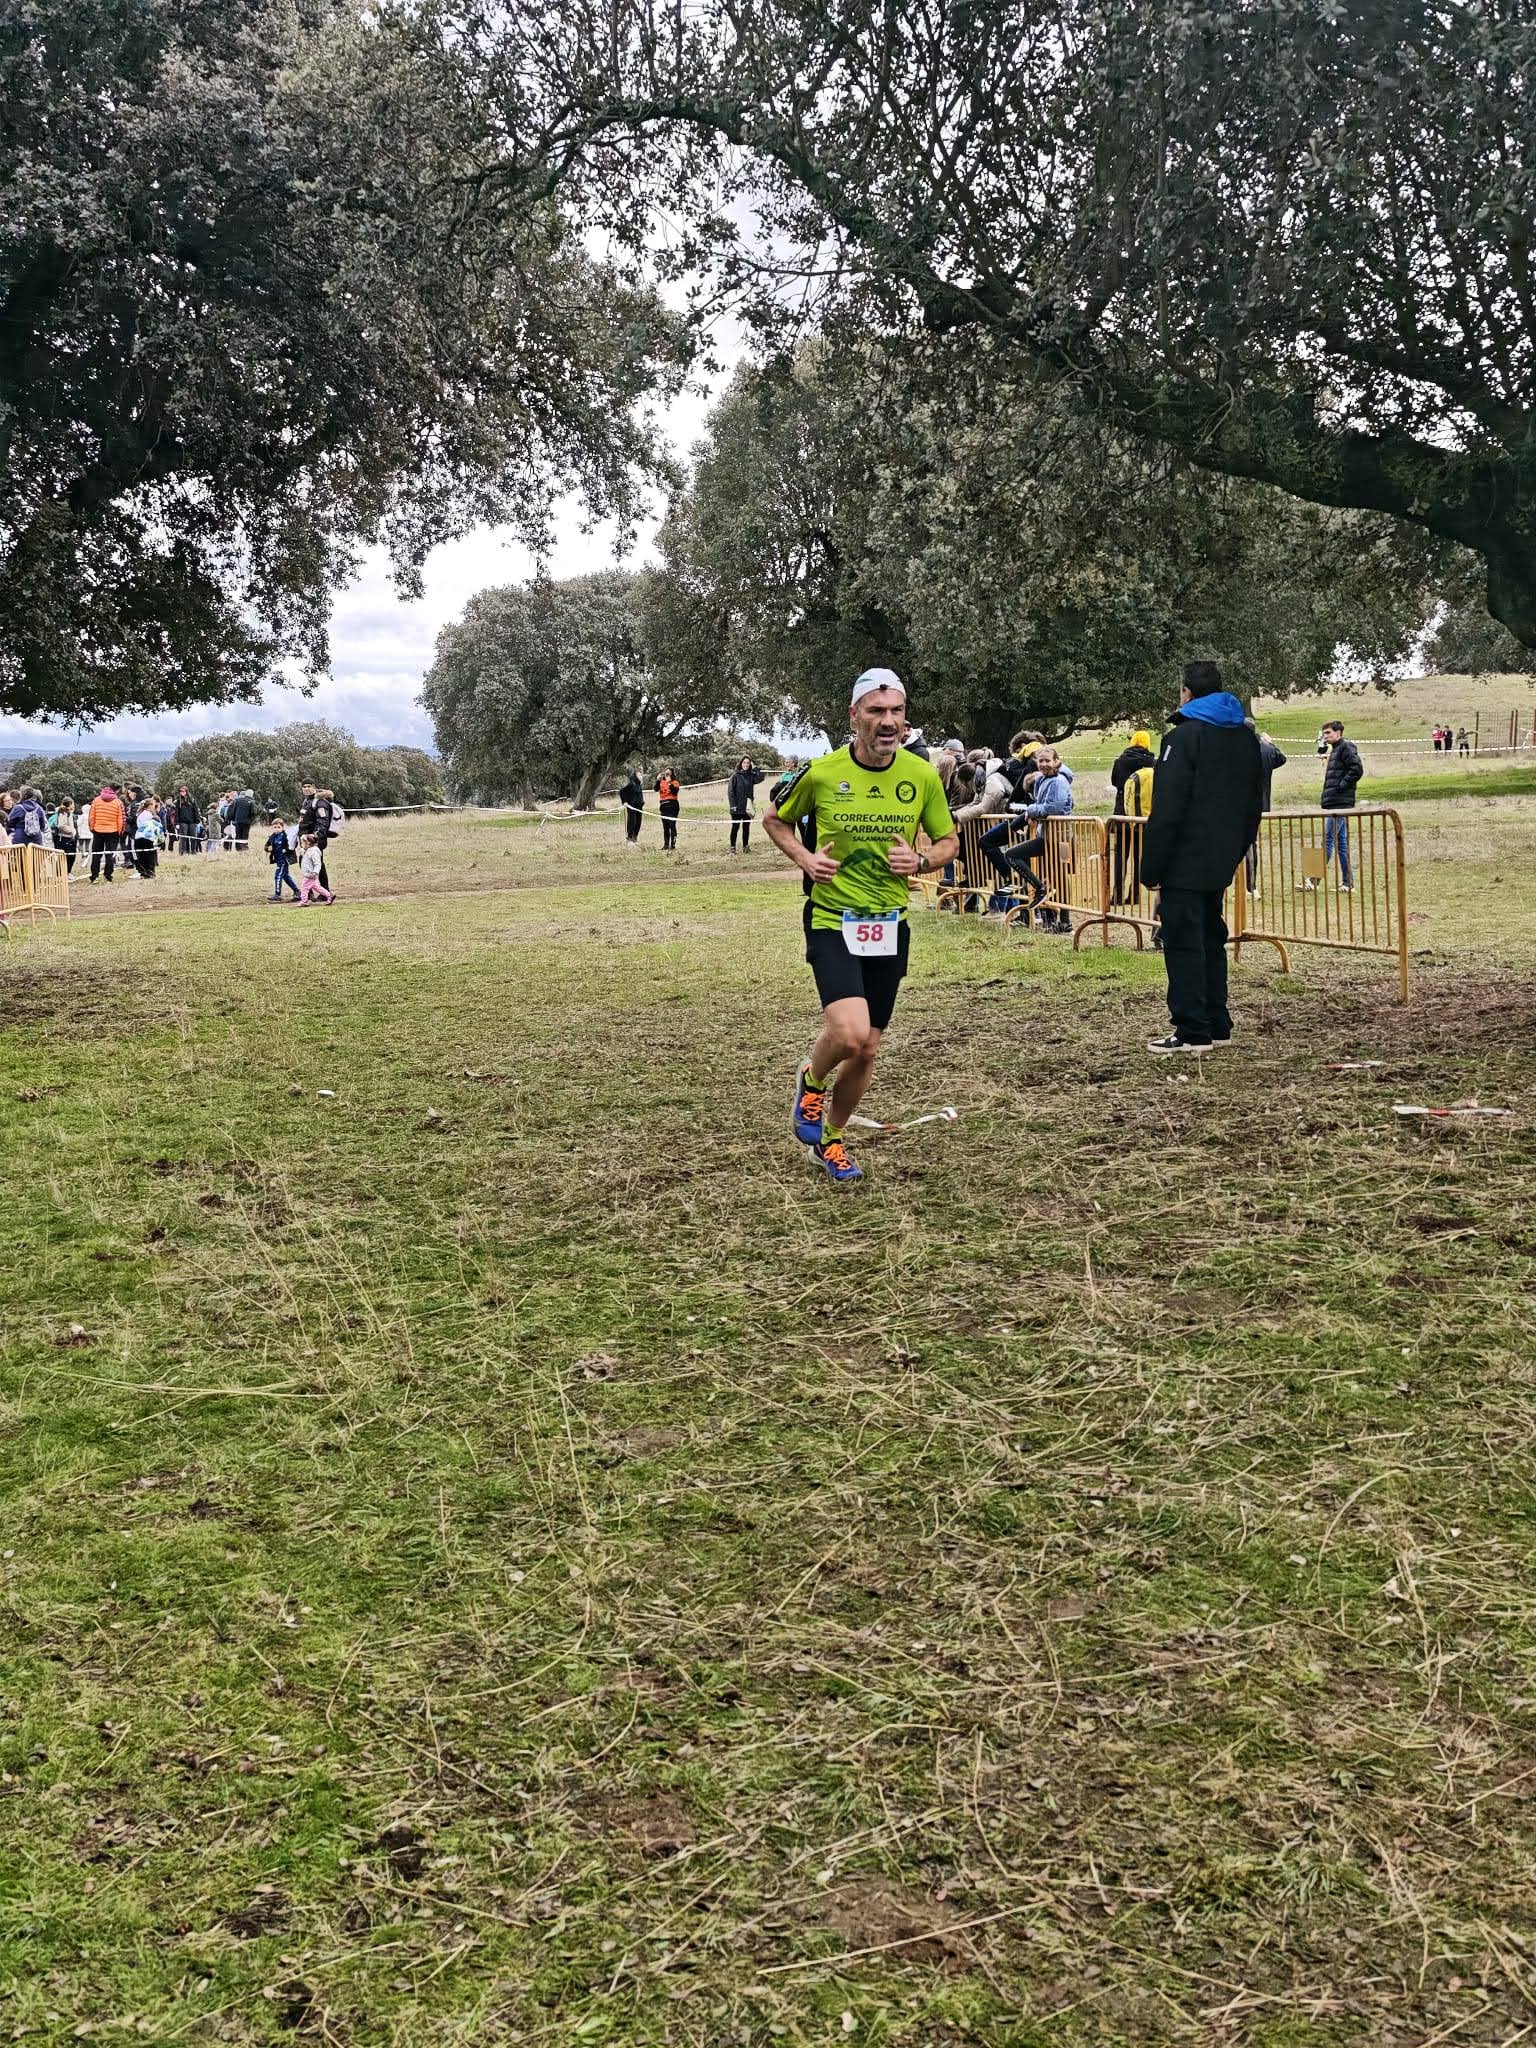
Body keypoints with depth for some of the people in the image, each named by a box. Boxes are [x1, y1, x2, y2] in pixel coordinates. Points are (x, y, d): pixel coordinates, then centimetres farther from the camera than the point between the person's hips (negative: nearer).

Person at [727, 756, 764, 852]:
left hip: (747, 807, 3)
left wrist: (756, 768, -9)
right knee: (735, 827, -1)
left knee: (746, 827, 7)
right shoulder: (736, 776, -2)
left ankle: (745, 846, 15)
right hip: (737, 807, -3)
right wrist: (733, 804, -12)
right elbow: (730, 791, -5)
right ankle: (732, 847, 4)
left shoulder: (751, 775, 9)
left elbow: (760, 778, -9)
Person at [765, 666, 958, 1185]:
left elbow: (949, 841, 11)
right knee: (849, 1032, -24)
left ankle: (831, 1137, 34)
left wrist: (921, 861, -11)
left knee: (867, 1049, 10)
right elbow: (774, 820, 10)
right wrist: (803, 858, -9)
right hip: (832, 922, -3)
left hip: (890, 927, 3)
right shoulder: (821, 772, -8)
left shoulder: (922, 776, -2)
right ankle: (812, 1080, 11)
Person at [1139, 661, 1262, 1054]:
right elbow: (1253, 805, 18)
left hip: (1184, 863, -8)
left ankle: (1193, 1032, -7)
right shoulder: (1246, 737, 13)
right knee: (1211, 939, 17)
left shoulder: (1182, 737, -12)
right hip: (1221, 861, 8)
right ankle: (1217, 1025, 20)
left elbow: (1166, 811, -18)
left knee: (1184, 943, -5)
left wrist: (1151, 868, -15)